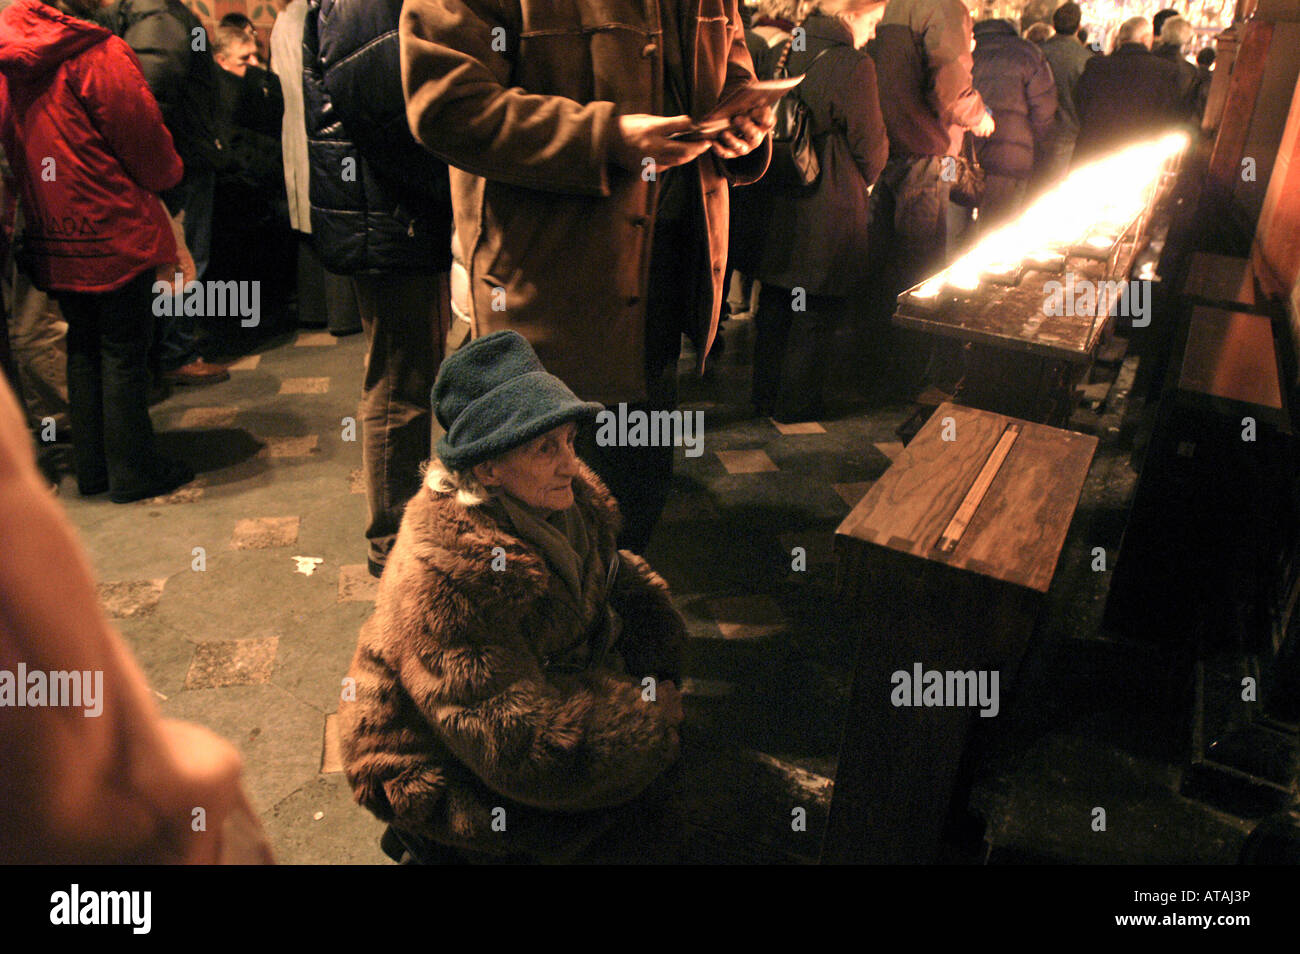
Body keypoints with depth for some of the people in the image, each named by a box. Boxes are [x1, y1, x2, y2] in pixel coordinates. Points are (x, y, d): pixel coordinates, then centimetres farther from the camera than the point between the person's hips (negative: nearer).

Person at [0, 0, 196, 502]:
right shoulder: (99, 54, -15)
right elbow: (146, 145, -11)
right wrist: (169, 172, 9)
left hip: (54, 244, 7)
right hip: (114, 235, -6)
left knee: (83, 348, 16)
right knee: (123, 353, 2)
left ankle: (91, 468, 24)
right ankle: (133, 472, 11)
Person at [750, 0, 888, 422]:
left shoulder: (785, 54, 4)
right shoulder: (853, 66, -16)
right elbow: (872, 147, -9)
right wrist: (865, 181, 11)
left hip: (776, 201, 7)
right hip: (829, 212, -7)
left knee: (774, 307, 17)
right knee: (816, 315, 5)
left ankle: (766, 394, 28)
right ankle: (797, 407, 15)